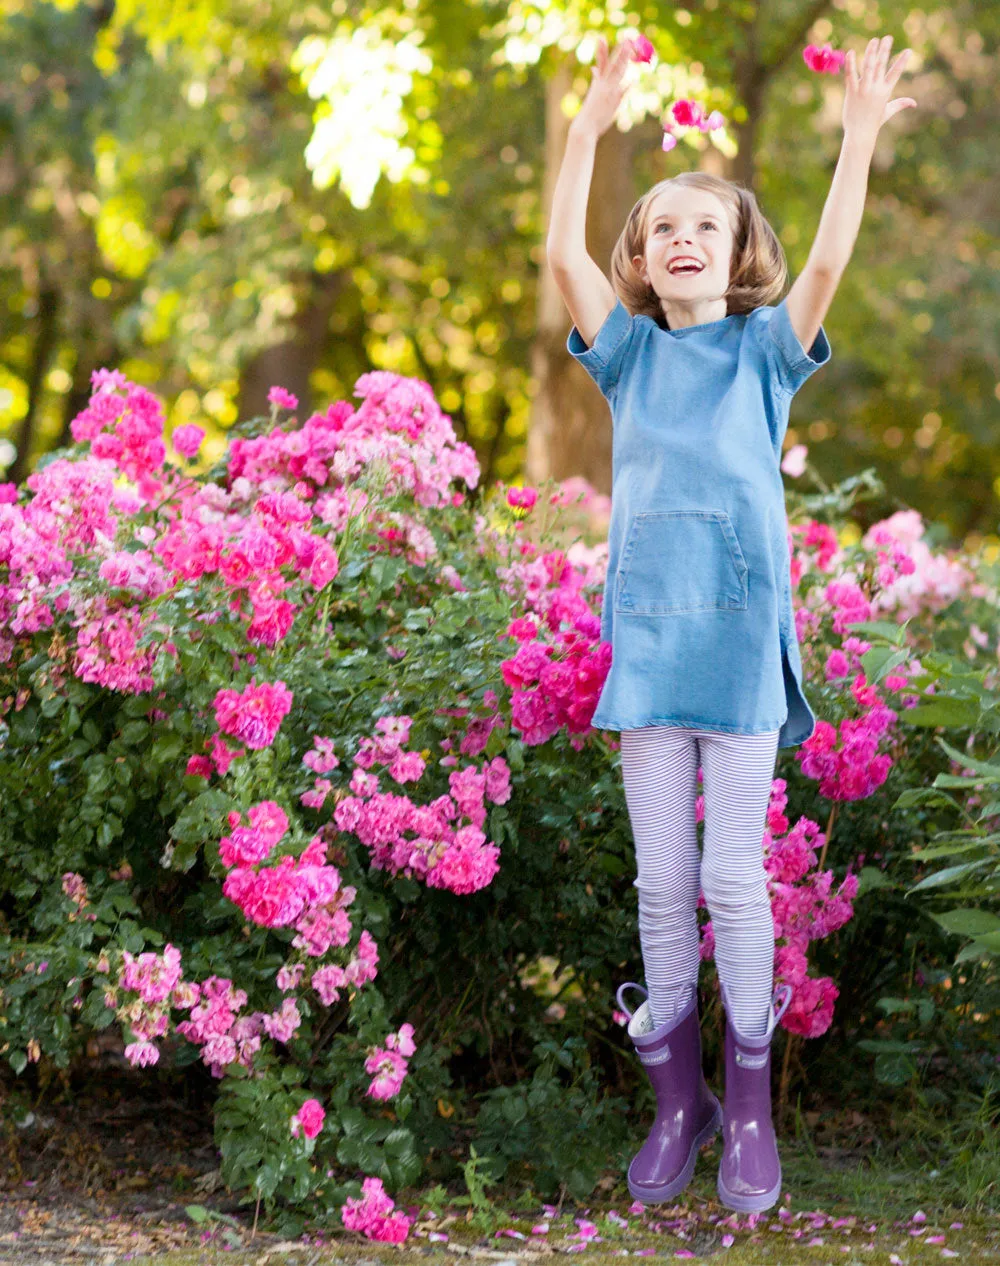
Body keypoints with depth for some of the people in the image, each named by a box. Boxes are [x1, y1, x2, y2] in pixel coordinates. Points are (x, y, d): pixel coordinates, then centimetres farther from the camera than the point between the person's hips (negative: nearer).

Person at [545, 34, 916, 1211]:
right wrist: (591, 124, -9)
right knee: (661, 879, 6)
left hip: (740, 634, -2)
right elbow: (562, 253, -4)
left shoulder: (765, 349, 5)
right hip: (647, 631, 2)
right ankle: (677, 1100, 17)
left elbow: (826, 262, -10)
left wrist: (860, 133, -15)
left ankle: (749, 1109, 11)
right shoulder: (631, 352, 9)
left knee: (734, 874, 0)